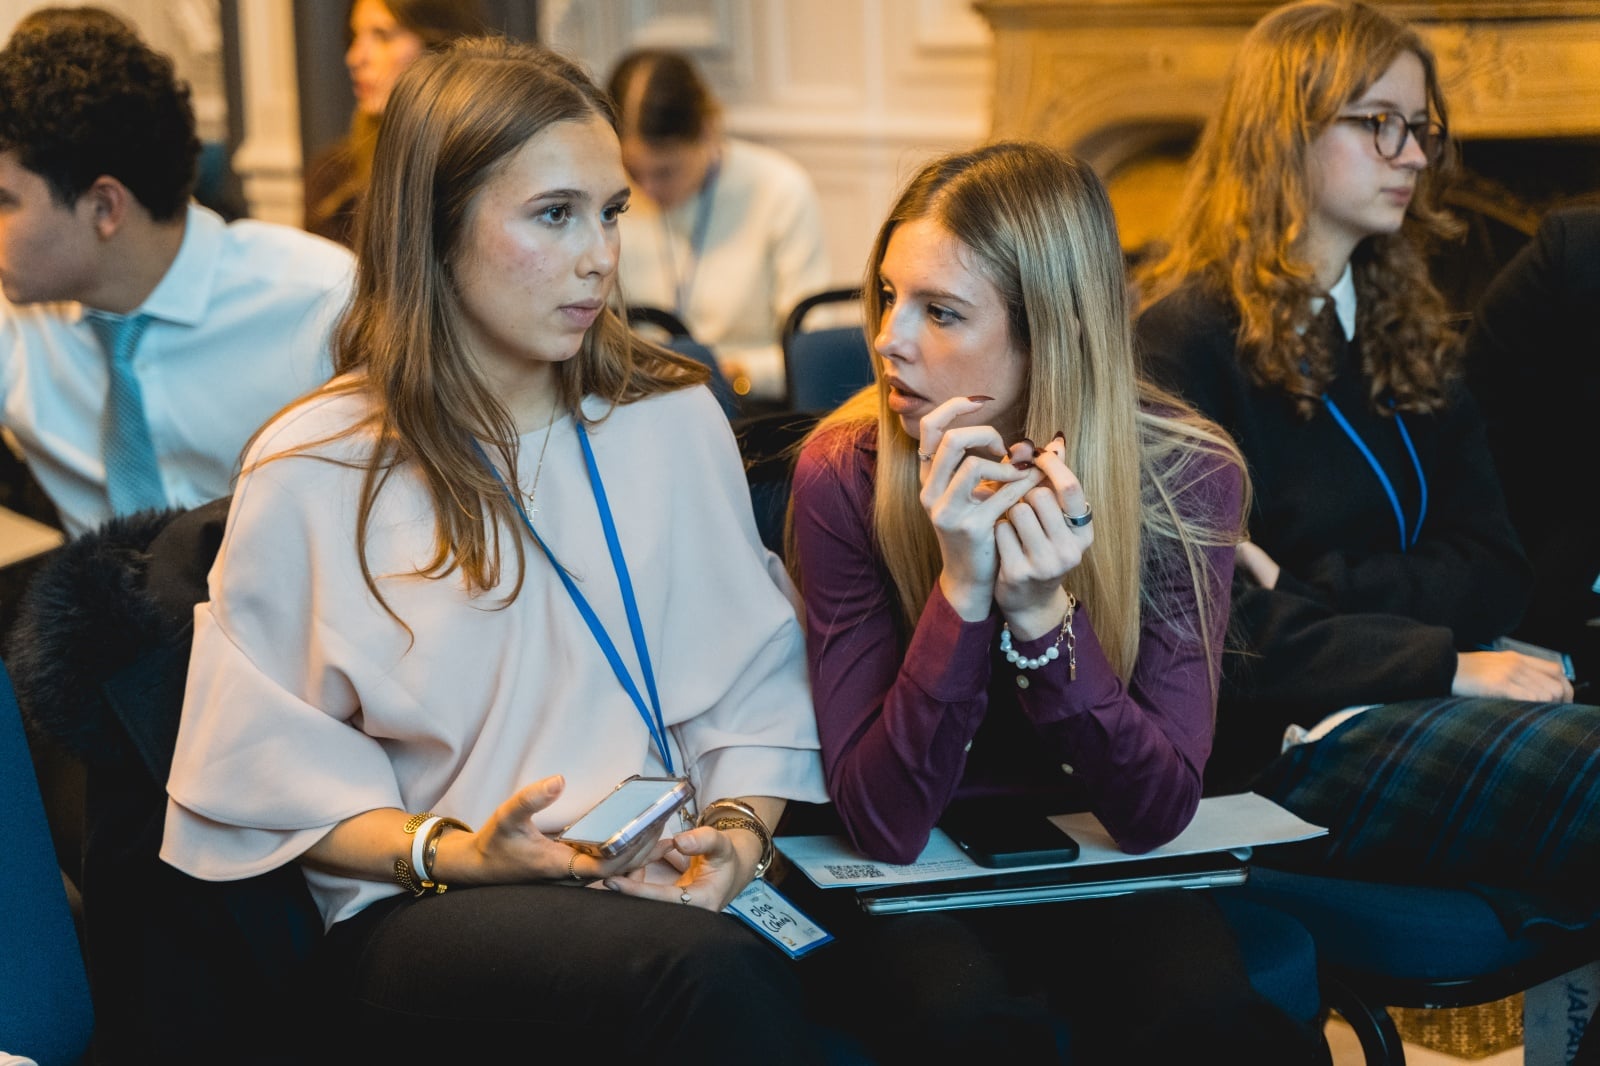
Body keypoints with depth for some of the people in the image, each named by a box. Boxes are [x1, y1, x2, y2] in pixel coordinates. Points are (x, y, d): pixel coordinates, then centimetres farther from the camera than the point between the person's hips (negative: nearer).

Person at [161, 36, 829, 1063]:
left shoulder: (673, 418, 11)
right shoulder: (310, 474, -1)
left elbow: (757, 684, 10)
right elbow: (276, 778, 1)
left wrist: (740, 832, -10)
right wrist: (451, 853, -15)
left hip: (662, 881, 4)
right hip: (417, 912, -4)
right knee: (717, 974, -37)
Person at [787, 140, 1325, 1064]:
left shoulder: (1186, 476, -12)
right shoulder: (845, 473, -14)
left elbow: (1157, 813, -14)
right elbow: (884, 823, -17)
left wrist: (1043, 615, -30)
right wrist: (962, 592, -31)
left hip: (1107, 878, 2)